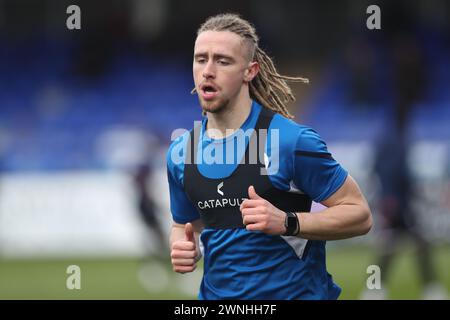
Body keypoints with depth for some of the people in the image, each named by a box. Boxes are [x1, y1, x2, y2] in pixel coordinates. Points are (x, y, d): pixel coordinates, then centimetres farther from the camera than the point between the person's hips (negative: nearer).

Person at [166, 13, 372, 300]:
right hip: (215, 295, 5)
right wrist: (183, 248, -6)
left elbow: (359, 215, -12)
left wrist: (286, 222, -25)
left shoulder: (293, 141, -15)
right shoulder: (180, 152, 1)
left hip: (293, 292, -4)